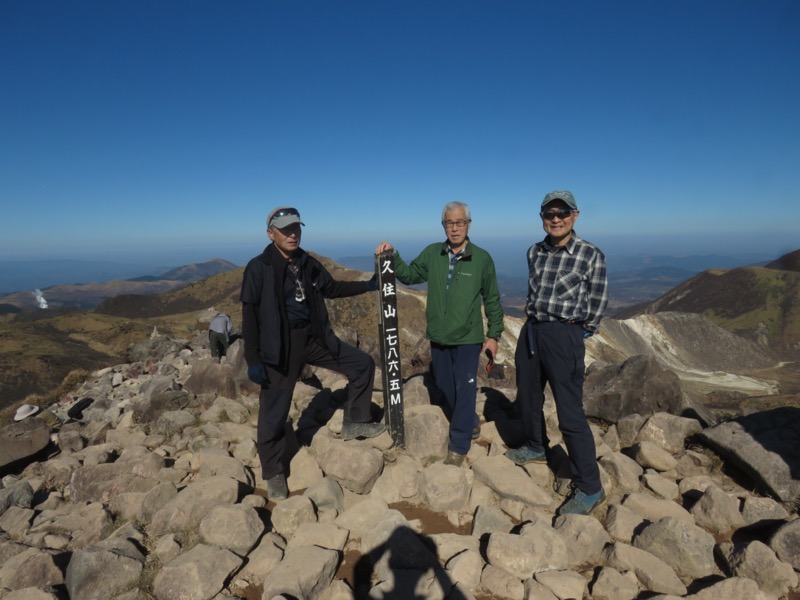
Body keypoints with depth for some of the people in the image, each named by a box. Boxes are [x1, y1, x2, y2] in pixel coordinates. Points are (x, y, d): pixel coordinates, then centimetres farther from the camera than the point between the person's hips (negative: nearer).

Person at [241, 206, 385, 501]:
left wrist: (368, 285, 12)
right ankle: (273, 473, 26)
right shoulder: (258, 268, -13)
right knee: (274, 412, 3)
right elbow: (250, 316, -12)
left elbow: (331, 288, 19)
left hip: (315, 337, 6)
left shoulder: (308, 263, 4)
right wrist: (253, 359, -15)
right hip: (280, 346, -6)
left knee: (362, 365, 8)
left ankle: (354, 423, 26)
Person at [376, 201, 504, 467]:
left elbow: (492, 300, 0)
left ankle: (458, 447, 16)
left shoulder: (482, 258, -7)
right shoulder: (432, 253, 0)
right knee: (445, 386, 17)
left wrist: (494, 335, -1)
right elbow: (409, 275, 9)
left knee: (464, 391, 1)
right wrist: (392, 256, -7)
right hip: (438, 337, 4)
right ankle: (470, 424, 42)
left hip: (468, 338, -4)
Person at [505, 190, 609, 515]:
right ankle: (536, 448, 45)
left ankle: (590, 489, 8)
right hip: (531, 331, 7)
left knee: (570, 413, -5)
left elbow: (598, 301, 0)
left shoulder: (591, 255, -8)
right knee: (528, 398, 19)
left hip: (565, 336, -6)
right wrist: (534, 321, 16)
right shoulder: (534, 252, 8)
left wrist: (581, 331, 1)